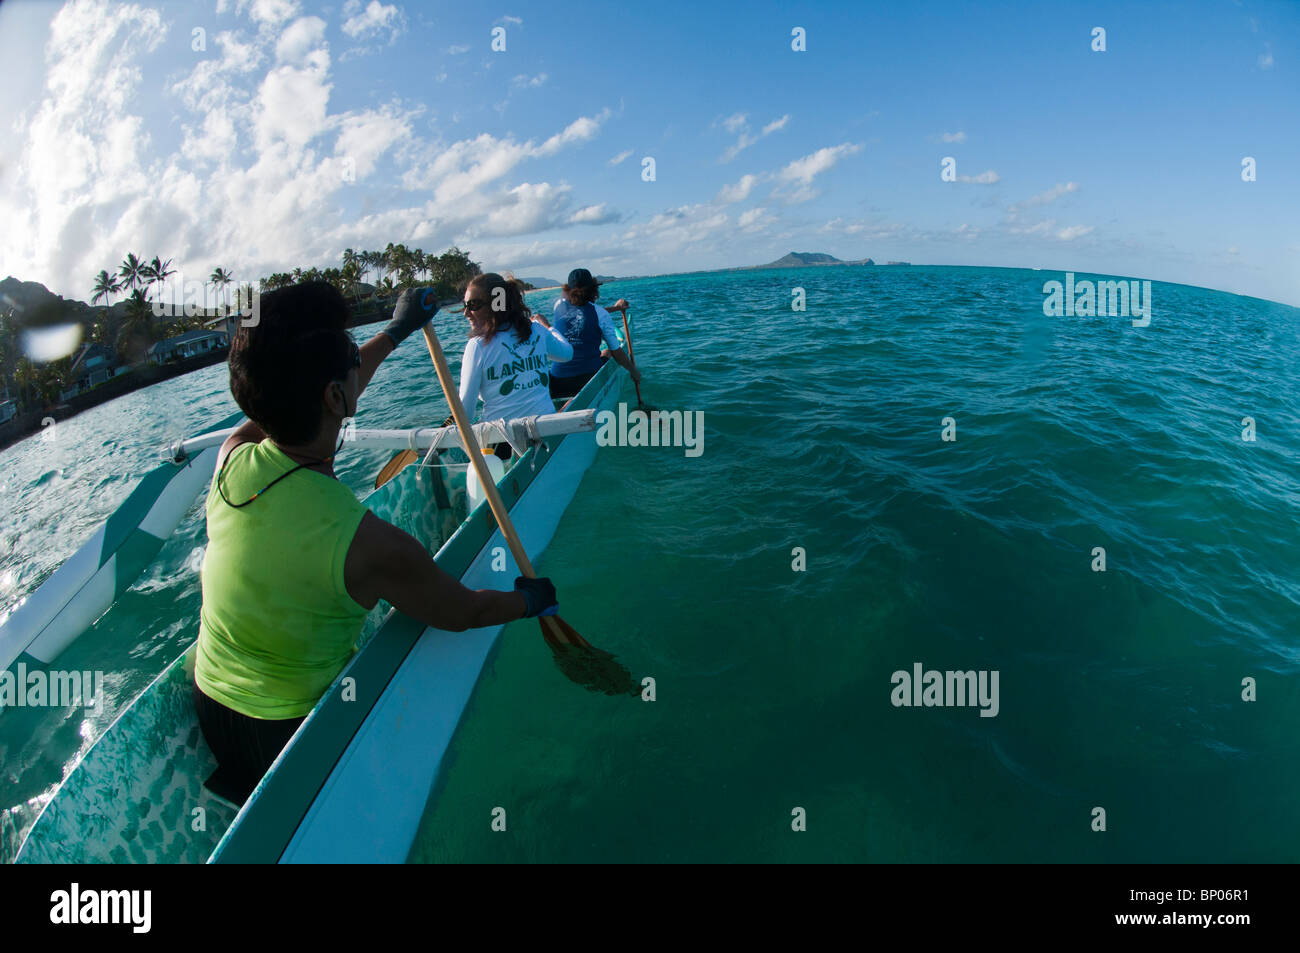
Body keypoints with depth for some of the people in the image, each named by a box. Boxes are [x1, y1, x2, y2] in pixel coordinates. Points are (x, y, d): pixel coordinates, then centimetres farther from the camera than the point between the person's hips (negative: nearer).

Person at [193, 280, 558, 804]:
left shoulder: (234, 453, -16)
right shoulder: (372, 545, -34)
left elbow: (311, 403, 5)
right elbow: (464, 613, -15)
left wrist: (395, 331, 16)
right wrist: (530, 600, 6)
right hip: (291, 730, -5)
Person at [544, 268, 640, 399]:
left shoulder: (558, 304, 2)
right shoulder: (600, 313, -7)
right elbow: (616, 351, -2)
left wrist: (614, 308, 33)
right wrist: (634, 371, 14)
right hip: (591, 376, -2)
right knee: (607, 354, 29)